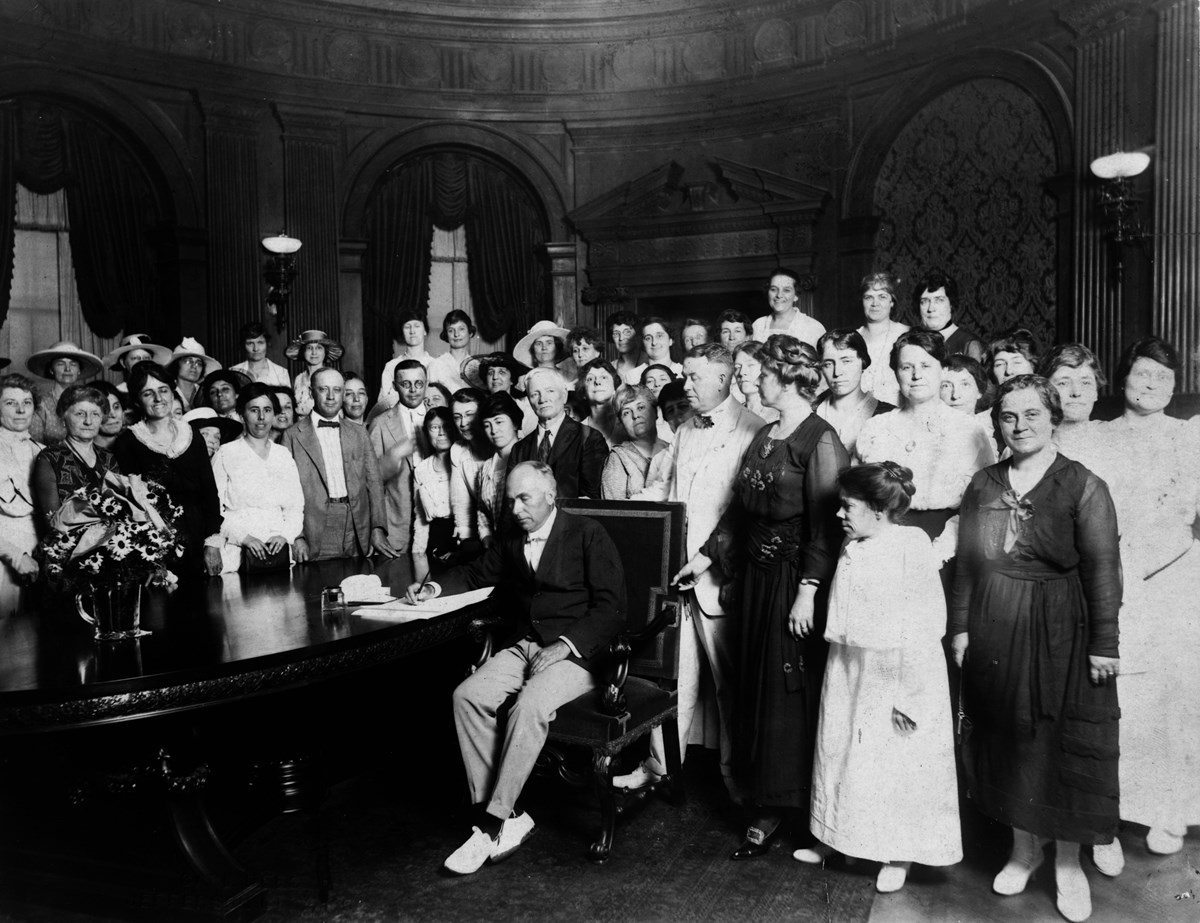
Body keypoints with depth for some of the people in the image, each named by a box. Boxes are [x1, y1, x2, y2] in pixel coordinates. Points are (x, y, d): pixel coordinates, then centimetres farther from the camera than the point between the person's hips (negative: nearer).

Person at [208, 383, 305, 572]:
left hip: (279, 550, 3)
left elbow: (296, 507, 9)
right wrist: (244, 537, -15)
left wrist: (285, 535, -8)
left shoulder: (284, 455, 12)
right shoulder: (225, 454, 2)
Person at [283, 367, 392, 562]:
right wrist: (296, 537, -10)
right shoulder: (293, 436, 4)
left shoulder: (359, 433, 13)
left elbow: (373, 482, 9)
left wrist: (378, 529, -2)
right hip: (315, 538, -2)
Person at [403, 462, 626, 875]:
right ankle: (507, 816, -14)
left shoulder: (588, 534, -2)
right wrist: (436, 587, 10)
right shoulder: (512, 541, 16)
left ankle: (493, 825, -22)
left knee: (529, 706, -32)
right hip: (523, 646, 6)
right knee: (467, 696, -18)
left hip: (575, 651, -6)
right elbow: (477, 572, 31)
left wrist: (564, 645, -18)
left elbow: (611, 607, -8)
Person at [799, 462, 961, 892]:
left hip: (894, 677, -7)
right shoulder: (852, 550, 5)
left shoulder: (912, 546, -16)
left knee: (895, 764, 6)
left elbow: (926, 624, -17)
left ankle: (897, 856, 24)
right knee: (840, 753, 16)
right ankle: (834, 838, 33)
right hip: (848, 672, 7)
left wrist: (910, 695, -17)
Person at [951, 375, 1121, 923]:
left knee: (1063, 744, 4)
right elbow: (966, 562, 8)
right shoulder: (983, 485, 6)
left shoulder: (1083, 486, -6)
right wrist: (960, 626, 4)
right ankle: (1024, 847, 30)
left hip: (1060, 631, -3)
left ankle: (1069, 863, 23)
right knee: (1007, 739, 12)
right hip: (994, 631, 4)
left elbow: (1102, 569, -8)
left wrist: (1104, 643, -11)